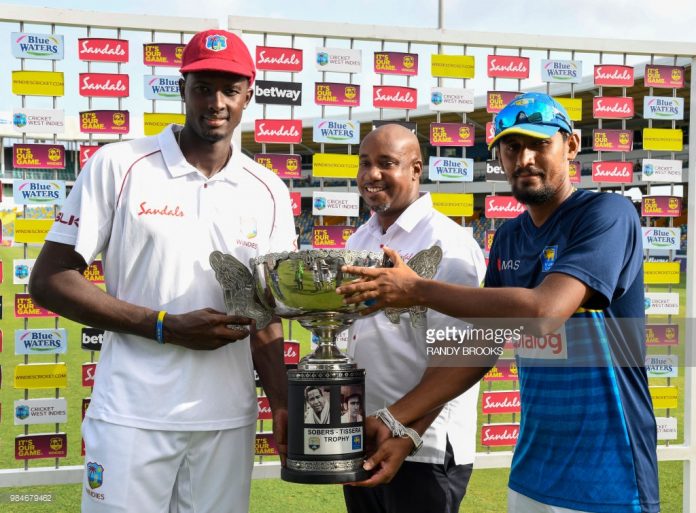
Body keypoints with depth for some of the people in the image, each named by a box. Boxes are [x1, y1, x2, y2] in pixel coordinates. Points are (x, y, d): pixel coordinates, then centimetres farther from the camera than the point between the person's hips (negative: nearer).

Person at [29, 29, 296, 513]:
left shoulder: (268, 193, 6)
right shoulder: (118, 165, -4)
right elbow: (50, 279, -6)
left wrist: (283, 404, -7)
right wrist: (166, 327, -13)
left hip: (228, 421, 3)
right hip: (131, 416, -3)